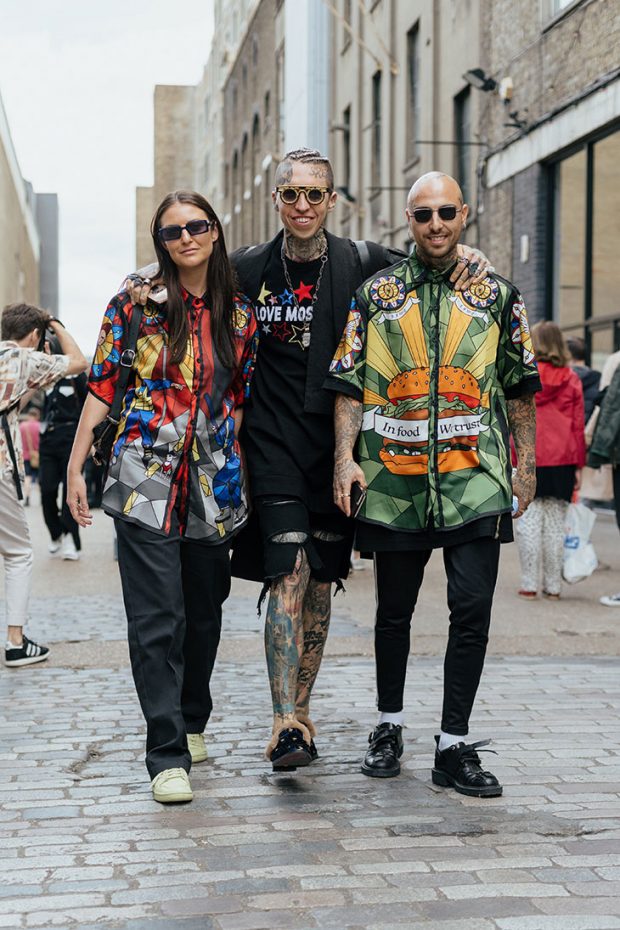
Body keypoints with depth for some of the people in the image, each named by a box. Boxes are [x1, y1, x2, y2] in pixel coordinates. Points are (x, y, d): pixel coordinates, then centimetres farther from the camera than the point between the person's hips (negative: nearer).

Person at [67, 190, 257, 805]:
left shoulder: (240, 317, 8)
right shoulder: (136, 303, 1)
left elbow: (241, 401, 14)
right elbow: (102, 386, 3)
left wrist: (244, 474, 10)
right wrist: (76, 467, 0)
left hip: (213, 482, 3)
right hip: (145, 478, -3)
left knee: (203, 610, 13)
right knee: (156, 619, -6)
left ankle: (192, 721, 35)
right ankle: (167, 755, -1)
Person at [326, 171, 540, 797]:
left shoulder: (495, 294, 8)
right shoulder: (376, 294, 7)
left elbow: (519, 387, 11)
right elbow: (349, 385, 5)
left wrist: (526, 465, 7)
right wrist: (345, 458, -5)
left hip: (473, 478, 0)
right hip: (395, 479, 1)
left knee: (471, 609, -7)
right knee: (394, 611, 12)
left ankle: (454, 747, 4)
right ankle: (388, 727, 30)